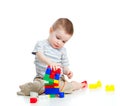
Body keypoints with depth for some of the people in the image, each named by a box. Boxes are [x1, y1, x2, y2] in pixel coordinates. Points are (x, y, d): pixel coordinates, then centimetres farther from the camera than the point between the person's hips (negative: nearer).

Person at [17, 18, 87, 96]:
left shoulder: (62, 50, 11)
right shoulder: (41, 44, -2)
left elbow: (64, 66, 14)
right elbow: (39, 55, -22)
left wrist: (67, 72, -11)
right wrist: (49, 62, -43)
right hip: (42, 78, -4)